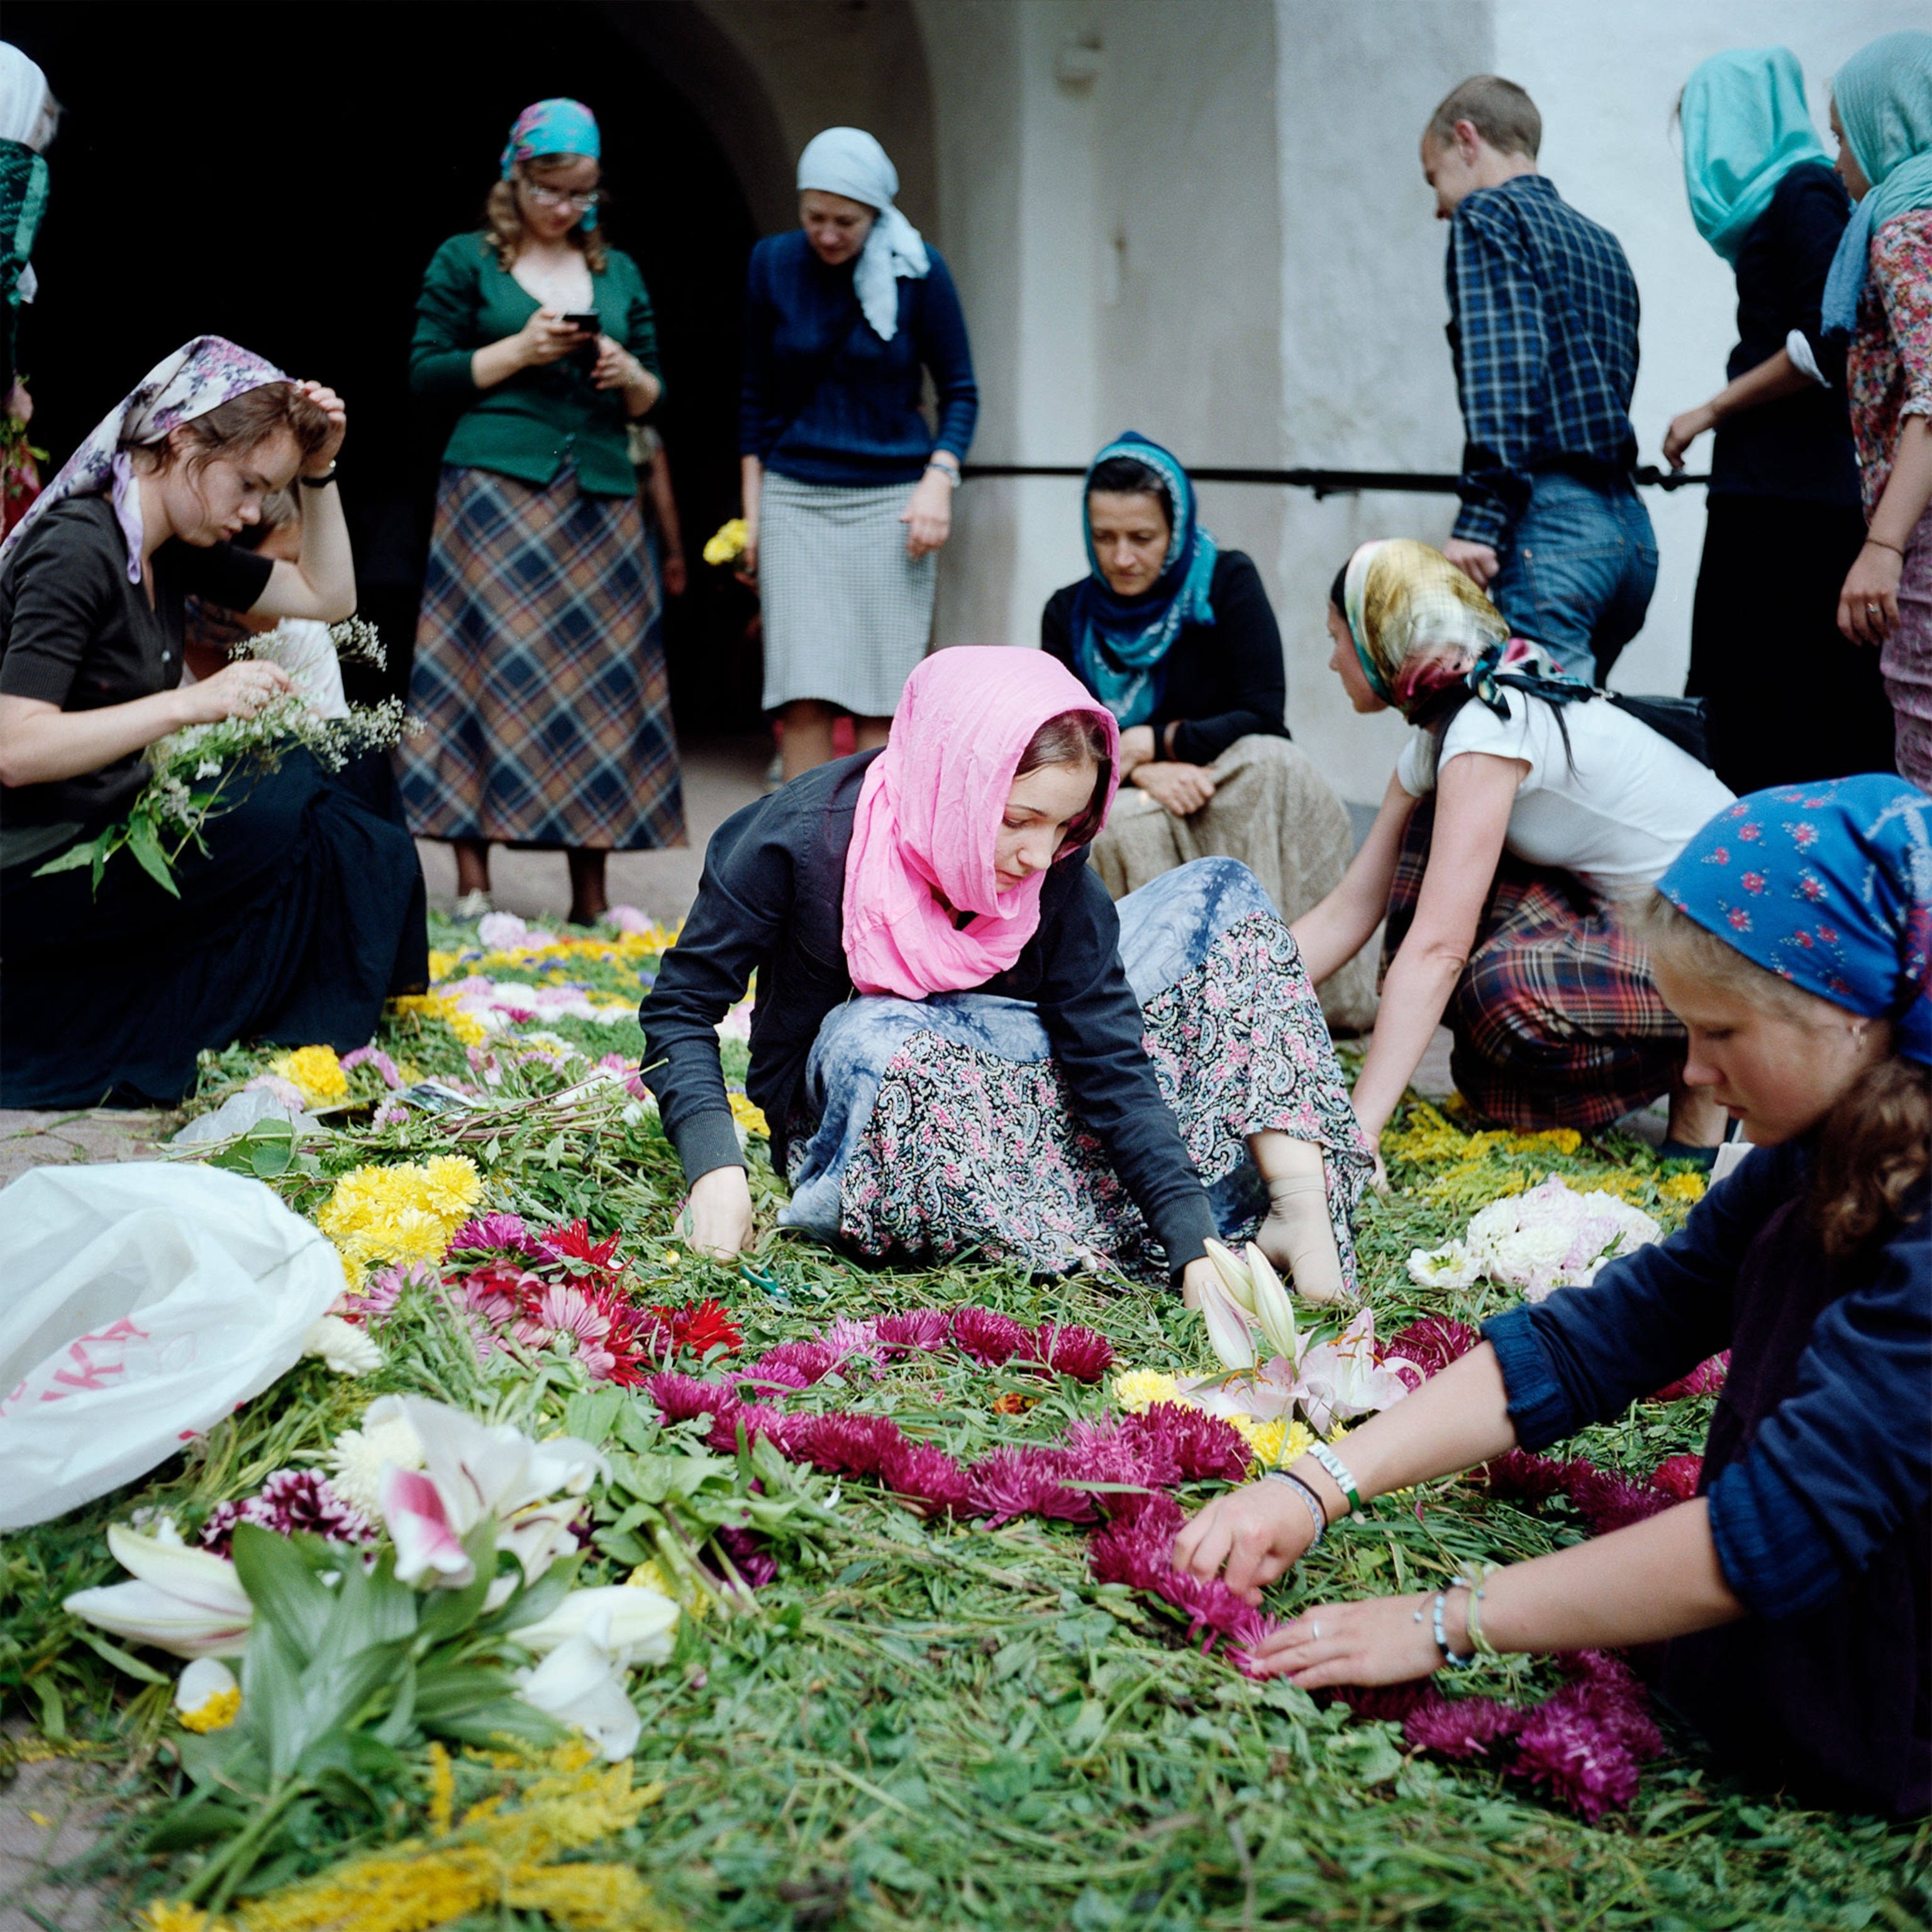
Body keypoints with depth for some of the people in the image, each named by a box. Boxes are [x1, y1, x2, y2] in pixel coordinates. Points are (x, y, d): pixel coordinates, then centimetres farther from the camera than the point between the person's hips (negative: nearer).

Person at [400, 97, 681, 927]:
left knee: (597, 676, 0)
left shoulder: (618, 272, 18)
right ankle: (473, 886, -6)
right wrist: (521, 349, -10)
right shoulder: (465, 260, 8)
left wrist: (629, 375, -4)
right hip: (496, 488, -4)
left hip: (600, 493, 4)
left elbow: (653, 397, 18)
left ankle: (591, 893, 4)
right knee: (491, 671, -9)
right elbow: (427, 374, 0)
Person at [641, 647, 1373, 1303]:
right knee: (874, 1041, -42)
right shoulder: (803, 840, -26)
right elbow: (681, 1007, -19)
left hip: (1004, 1074, 4)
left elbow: (1109, 1053, -19)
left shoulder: (1054, 868, -17)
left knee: (1220, 895, -6)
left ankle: (1300, 1204, -19)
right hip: (843, 1109, -3)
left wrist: (1197, 1247, -28)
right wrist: (716, 1171, -35)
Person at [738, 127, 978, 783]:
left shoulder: (918, 269, -3)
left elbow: (959, 390, 4)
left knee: (881, 696, -4)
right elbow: (757, 394, 10)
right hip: (795, 496, 1)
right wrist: (752, 509, 8)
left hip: (889, 499, -1)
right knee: (802, 698, -6)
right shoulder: (774, 263, 2)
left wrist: (938, 479, -11)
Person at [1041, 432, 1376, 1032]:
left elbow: (1263, 718, -14)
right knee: (1122, 827, -34)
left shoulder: (1226, 583, -7)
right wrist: (1141, 773, -24)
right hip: (1141, 817, 1)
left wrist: (1155, 744, -21)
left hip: (1243, 808, -1)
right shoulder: (1070, 614, 2)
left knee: (1268, 763, -34)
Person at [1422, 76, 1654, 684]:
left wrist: (1479, 520, -20)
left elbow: (1503, 368, -14)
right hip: (1631, 527, 9)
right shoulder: (1602, 244, 26)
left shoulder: (1486, 215, 1)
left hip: (1554, 514, -9)